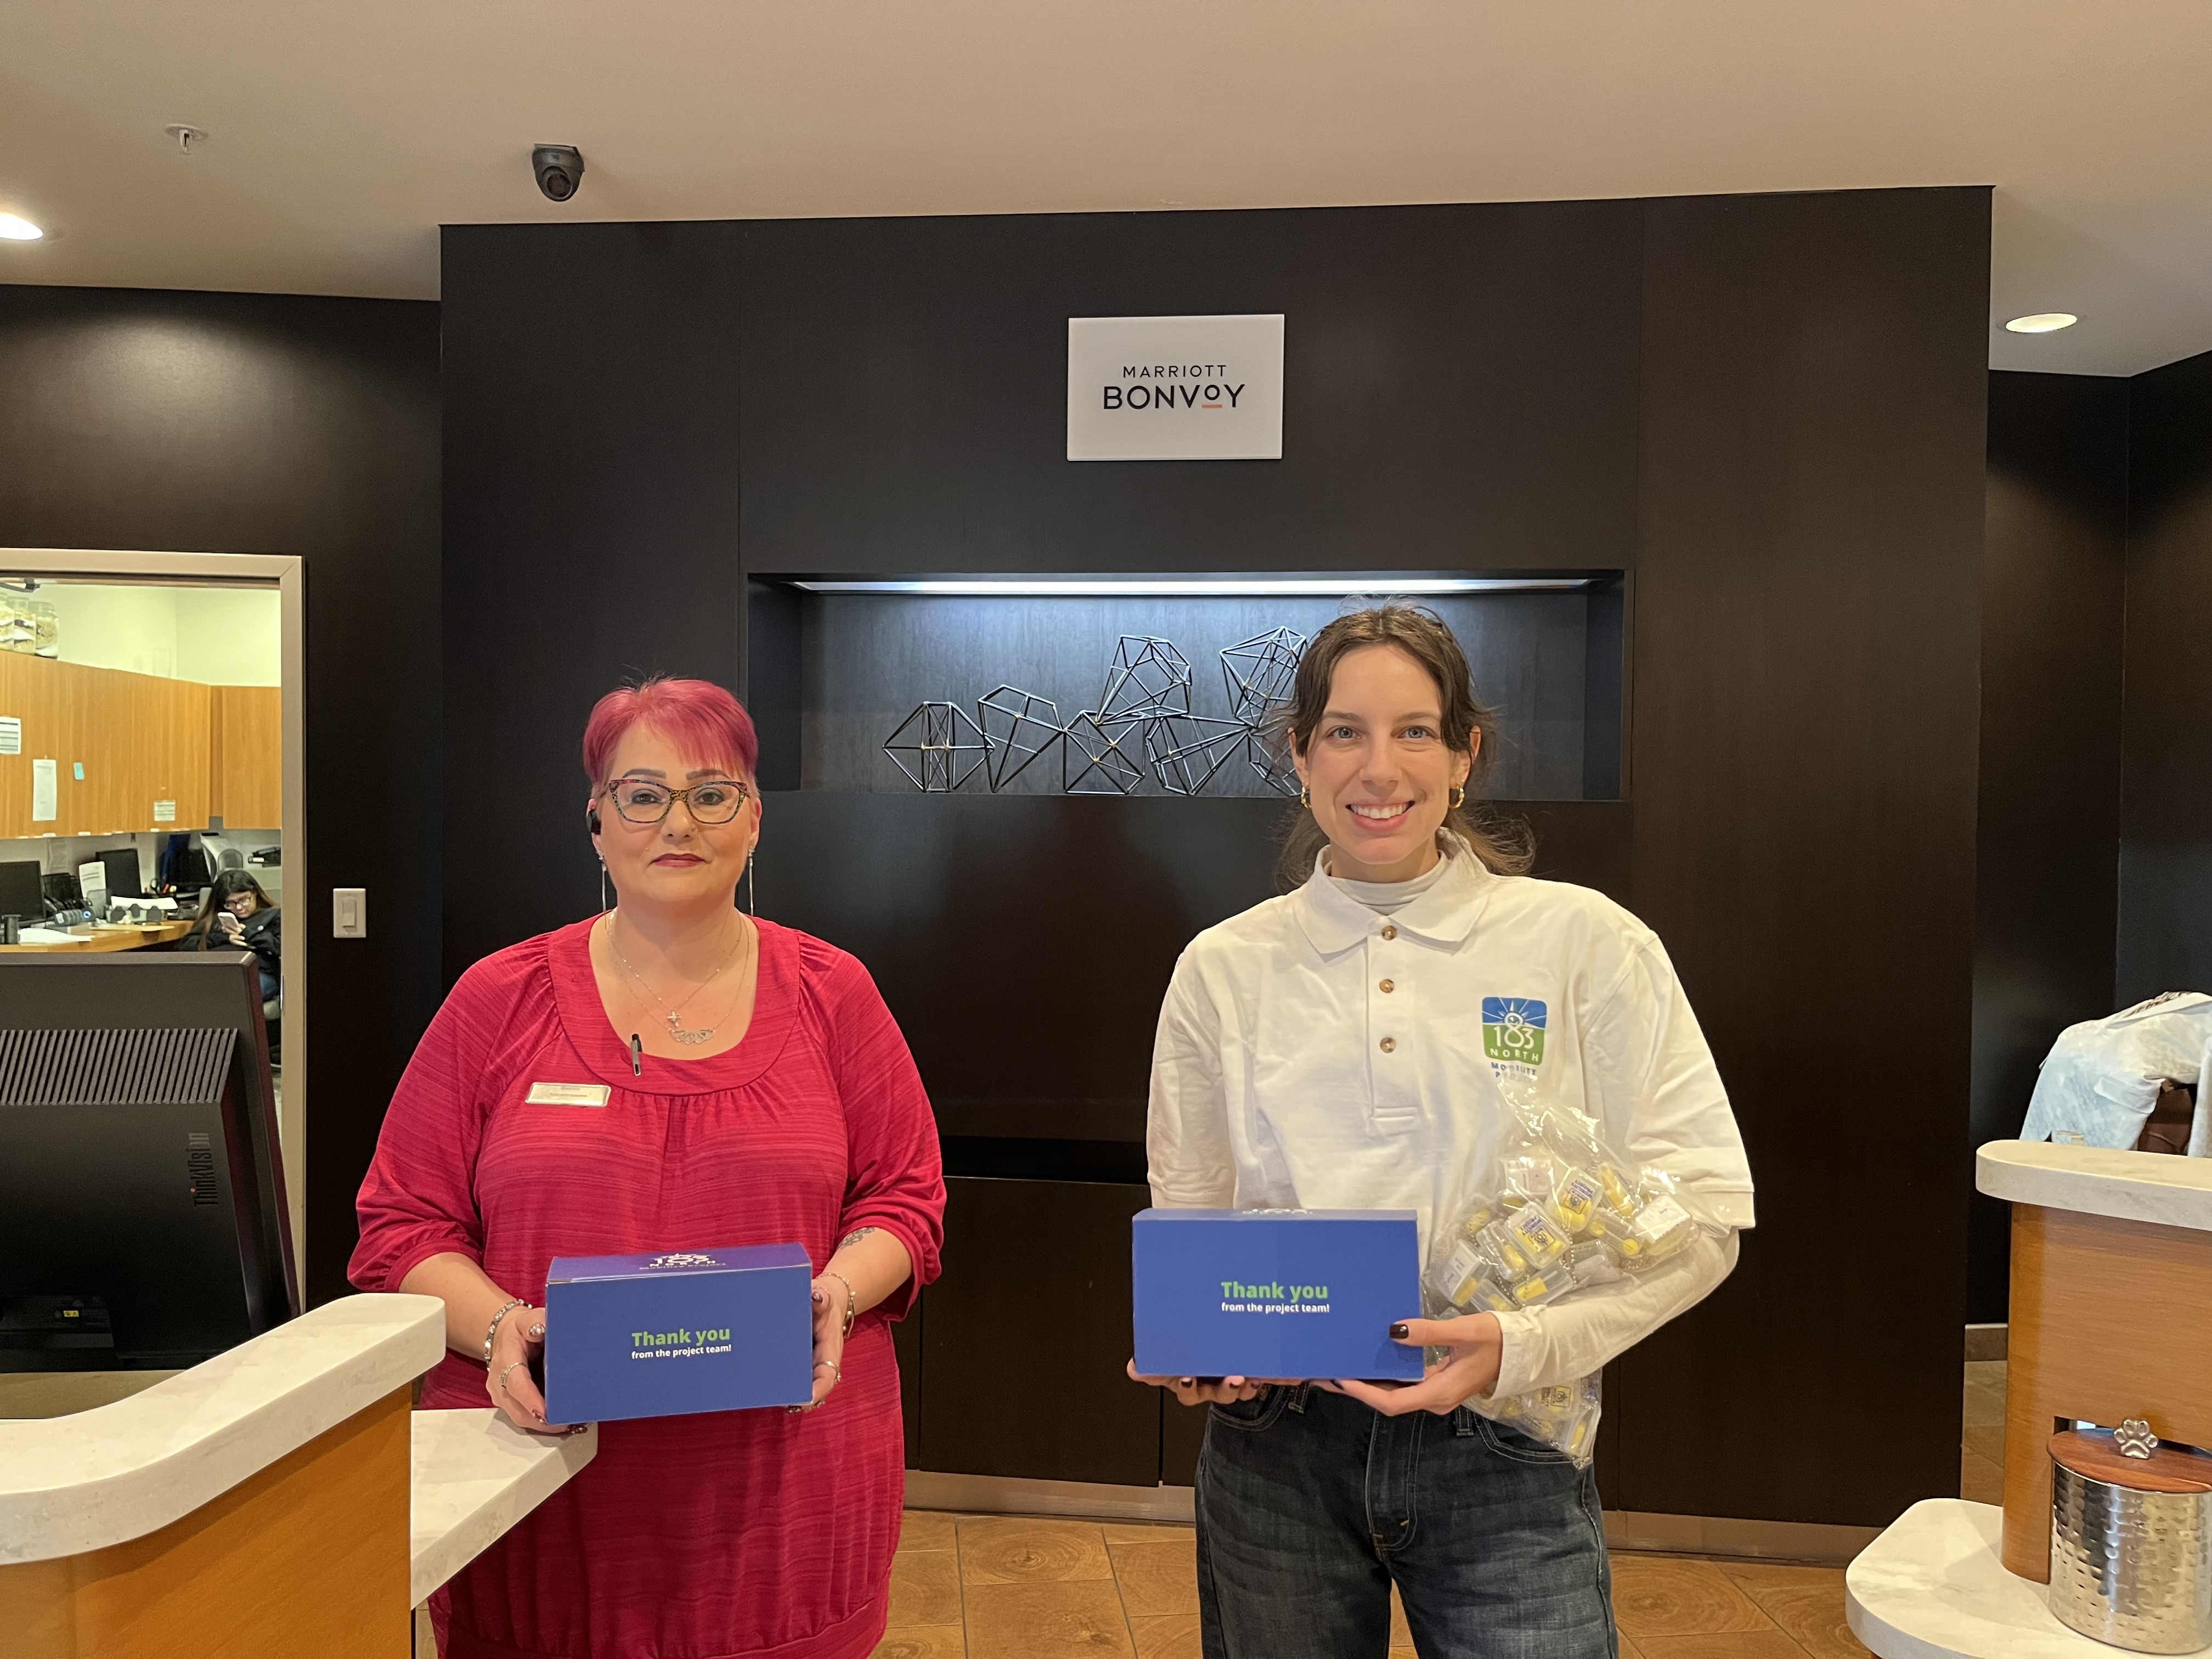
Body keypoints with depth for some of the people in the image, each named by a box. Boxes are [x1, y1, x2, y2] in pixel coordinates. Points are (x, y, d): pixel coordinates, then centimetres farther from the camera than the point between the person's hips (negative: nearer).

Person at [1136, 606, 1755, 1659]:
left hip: (1503, 1454, -1)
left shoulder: (1585, 943, -4)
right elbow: (1186, 1220, 9)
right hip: (1276, 1447, 2)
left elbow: (1702, 1206, -5)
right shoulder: (1223, 969, 2)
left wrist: (1525, 1346, -19)